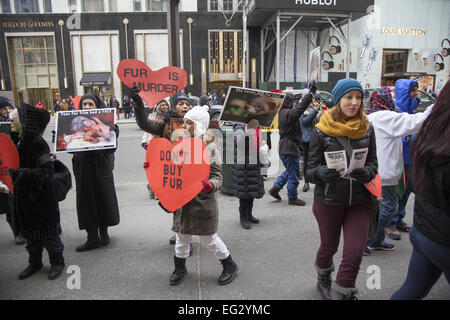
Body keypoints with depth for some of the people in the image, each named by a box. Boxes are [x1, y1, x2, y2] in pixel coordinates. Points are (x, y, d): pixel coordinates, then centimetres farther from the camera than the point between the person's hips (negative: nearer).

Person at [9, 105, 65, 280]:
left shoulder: (37, 143, -19)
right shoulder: (19, 141, 6)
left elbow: (46, 171, -24)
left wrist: (24, 174, -33)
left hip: (41, 197, -8)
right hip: (24, 196, 8)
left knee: (48, 232, 6)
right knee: (30, 231, 19)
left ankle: (57, 262, 24)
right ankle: (34, 263, 36)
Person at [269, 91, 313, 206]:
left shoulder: (282, 113, 13)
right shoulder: (289, 113, -18)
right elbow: (301, 106, -24)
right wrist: (310, 93, -16)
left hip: (284, 148, 10)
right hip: (290, 149, -10)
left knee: (289, 171, 25)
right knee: (294, 174, 2)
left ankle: (275, 188, 26)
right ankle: (292, 198, 12)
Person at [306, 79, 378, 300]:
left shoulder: (367, 129, 1)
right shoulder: (321, 130, -9)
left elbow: (373, 164, 6)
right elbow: (310, 171, -7)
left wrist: (366, 172, -18)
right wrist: (322, 173, -30)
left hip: (359, 201, 2)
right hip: (328, 200, -2)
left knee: (354, 254, -2)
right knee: (329, 246, 18)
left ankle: (341, 294, 21)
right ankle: (323, 281, 49)